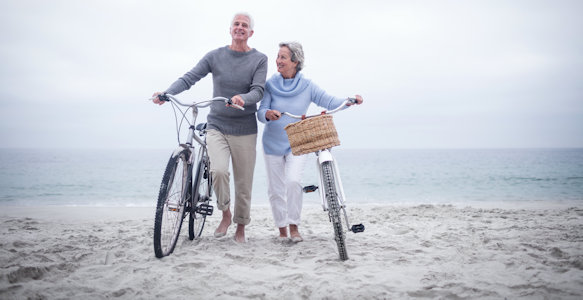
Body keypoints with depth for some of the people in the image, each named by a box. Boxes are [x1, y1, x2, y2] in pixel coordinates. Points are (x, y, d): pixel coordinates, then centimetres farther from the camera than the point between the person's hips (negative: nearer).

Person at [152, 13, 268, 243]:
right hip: (217, 127, 0)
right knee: (218, 171, -22)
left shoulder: (259, 59, 1)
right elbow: (189, 78, -4)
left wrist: (243, 99, -33)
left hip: (245, 131, 0)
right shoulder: (215, 56, 3)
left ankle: (240, 226, 26)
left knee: (243, 183, 4)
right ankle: (225, 214, 4)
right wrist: (167, 93, -21)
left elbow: (258, 91, -11)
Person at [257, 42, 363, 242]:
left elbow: (329, 101, -7)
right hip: (272, 143, 1)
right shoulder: (271, 84, -4)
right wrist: (268, 114, -33)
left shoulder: (306, 86, -3)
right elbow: (260, 112, -10)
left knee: (293, 181, -21)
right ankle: (282, 228, 22)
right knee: (275, 188, 5)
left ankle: (294, 227, -4)